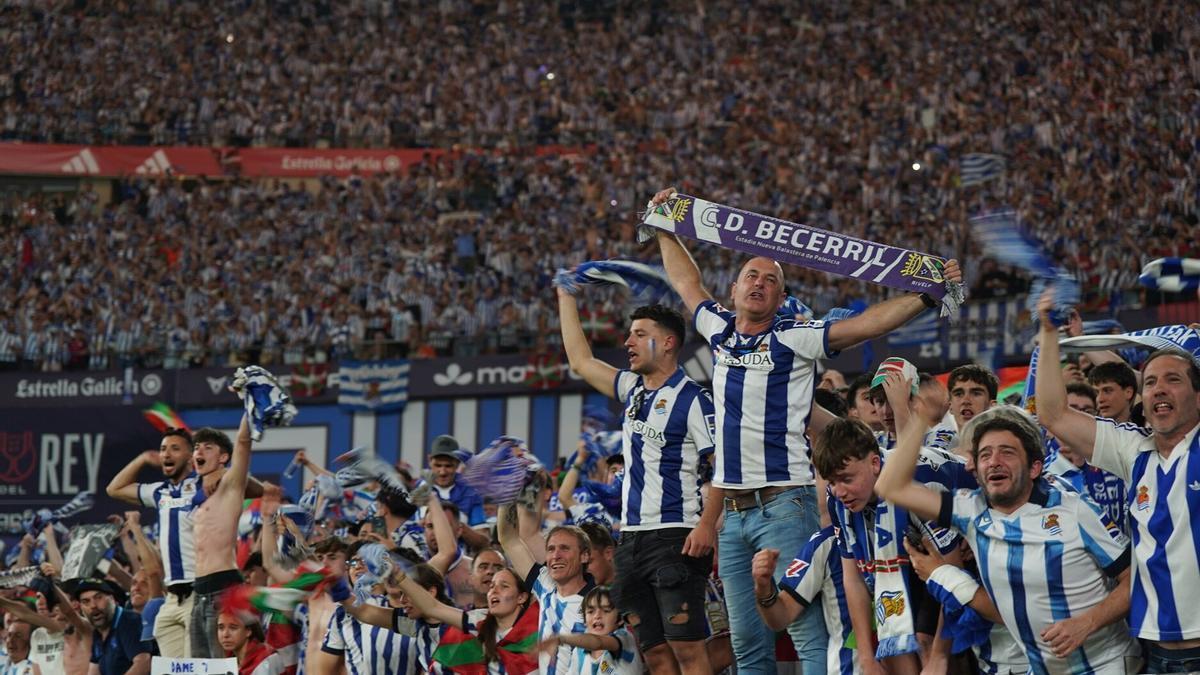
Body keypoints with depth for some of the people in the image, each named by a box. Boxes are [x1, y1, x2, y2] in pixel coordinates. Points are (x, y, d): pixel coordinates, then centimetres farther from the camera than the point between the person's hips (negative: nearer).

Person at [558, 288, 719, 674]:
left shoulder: (692, 398, -7)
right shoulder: (633, 390, 16)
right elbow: (580, 360, 28)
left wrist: (707, 524, -23)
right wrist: (566, 296, 29)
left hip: (675, 539, -8)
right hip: (632, 537, 8)